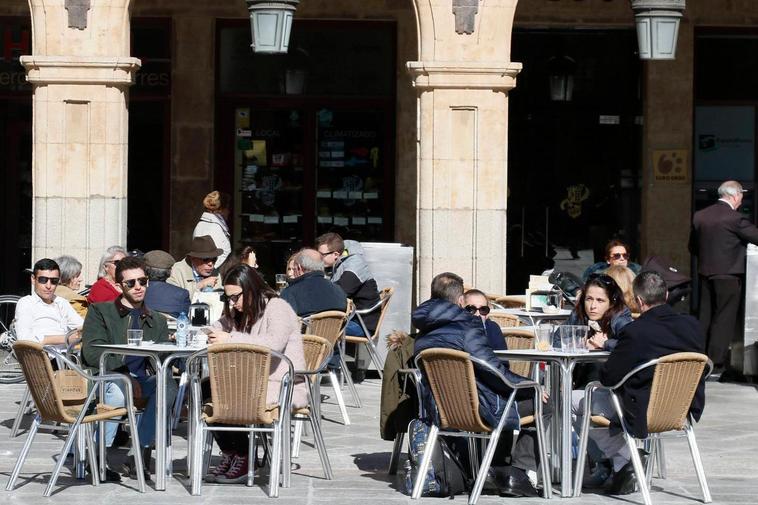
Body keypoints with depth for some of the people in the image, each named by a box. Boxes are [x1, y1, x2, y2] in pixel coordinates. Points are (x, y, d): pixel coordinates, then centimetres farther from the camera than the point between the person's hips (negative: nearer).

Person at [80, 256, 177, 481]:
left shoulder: (157, 321, 23)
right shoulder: (100, 311, 11)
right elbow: (91, 352, -4)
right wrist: (126, 375, -16)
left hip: (140, 380, 4)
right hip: (103, 376, -4)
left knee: (168, 386, -28)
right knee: (118, 388, -38)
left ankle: (140, 455, -27)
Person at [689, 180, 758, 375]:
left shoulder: (699, 216, 4)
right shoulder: (735, 218, -16)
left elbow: (693, 247, 12)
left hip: (705, 273, 6)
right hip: (728, 274, -6)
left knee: (705, 317, 14)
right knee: (724, 319, 1)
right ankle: (715, 362, 0)